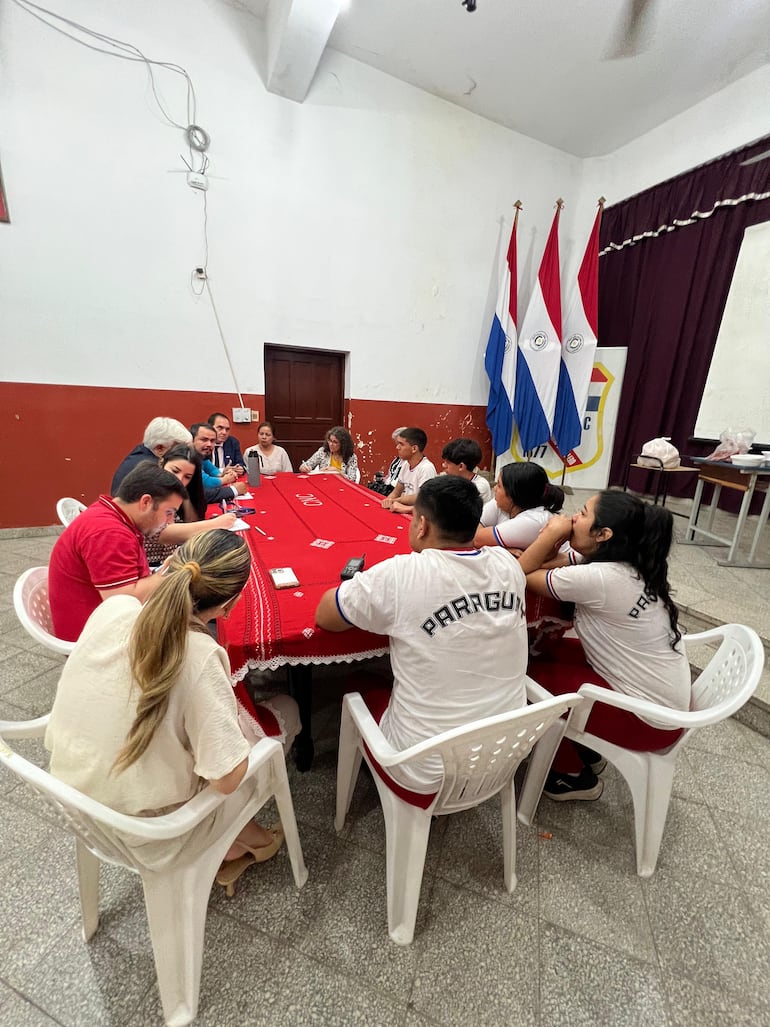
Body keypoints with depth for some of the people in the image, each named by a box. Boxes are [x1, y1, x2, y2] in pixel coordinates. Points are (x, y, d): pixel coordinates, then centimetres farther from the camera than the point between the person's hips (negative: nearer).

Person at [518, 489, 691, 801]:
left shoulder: (600, 578, -29)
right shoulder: (634, 569, -1)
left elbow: (519, 574, -20)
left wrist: (552, 533, -12)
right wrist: (551, 550, -15)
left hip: (650, 718, -8)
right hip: (663, 697, 8)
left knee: (532, 673, -1)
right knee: (552, 650, 10)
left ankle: (574, 775, 21)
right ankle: (586, 748, 27)